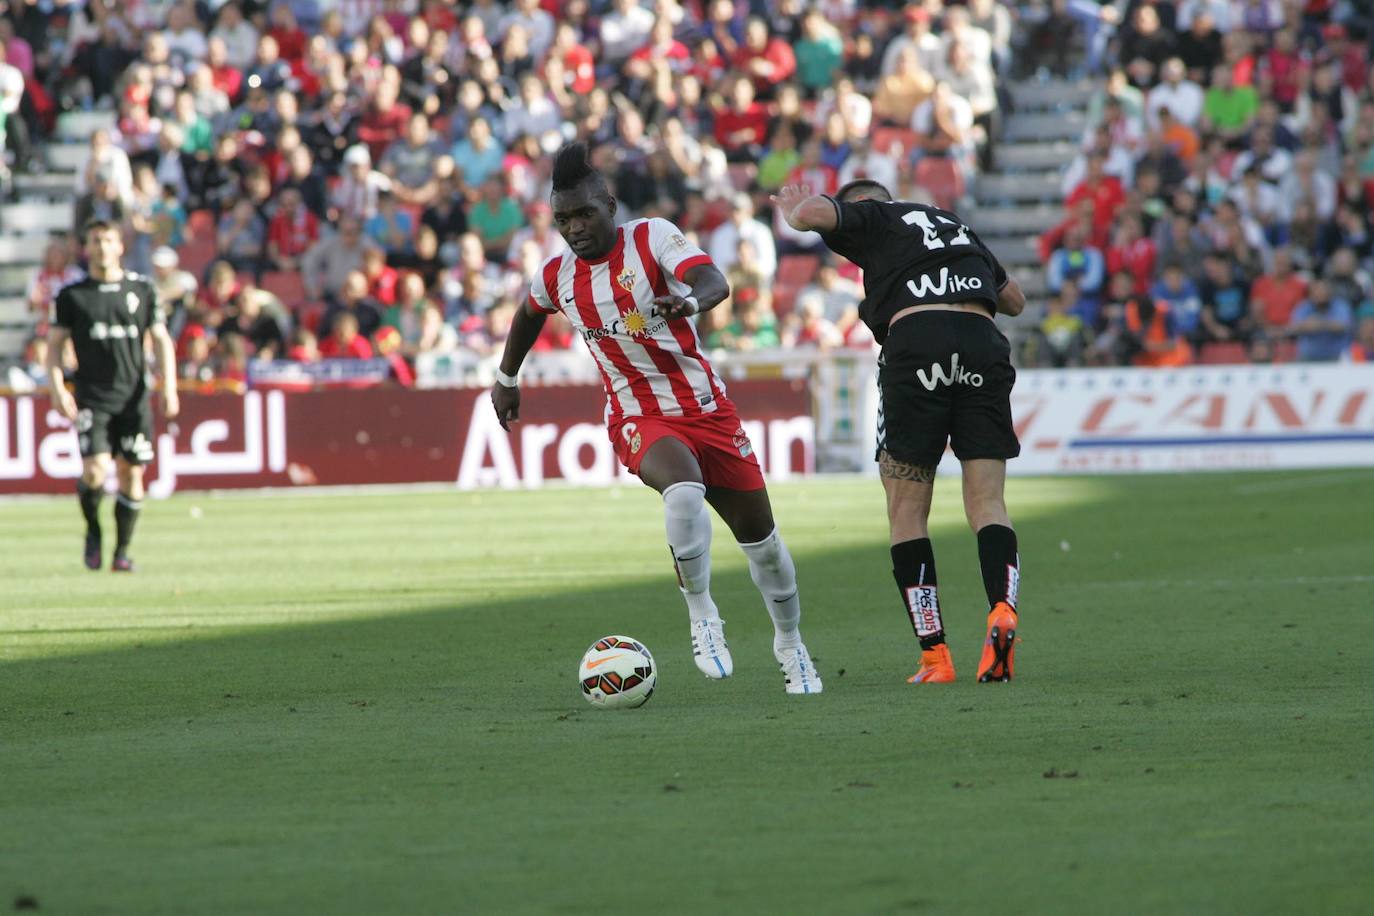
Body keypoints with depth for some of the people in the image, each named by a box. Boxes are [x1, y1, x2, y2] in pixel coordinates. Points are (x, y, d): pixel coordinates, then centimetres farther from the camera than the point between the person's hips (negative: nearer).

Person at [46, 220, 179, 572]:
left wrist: (169, 388, -1)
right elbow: (55, 344, 6)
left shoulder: (143, 290, 6)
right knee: (95, 472, -14)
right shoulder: (71, 296, 3)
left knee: (131, 475, 1)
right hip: (91, 400, -2)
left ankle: (122, 550, 14)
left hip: (133, 398, 2)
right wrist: (57, 389, -8)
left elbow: (161, 339, 9)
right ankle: (93, 531, 13)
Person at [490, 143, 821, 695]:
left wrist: (692, 301, -52)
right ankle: (703, 619, -19)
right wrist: (507, 378, 36)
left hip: (705, 408, 0)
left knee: (759, 535, 8)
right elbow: (529, 315, 24)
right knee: (684, 490, -35)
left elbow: (714, 281, -29)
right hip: (638, 418, 0)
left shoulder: (652, 237, -11)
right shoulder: (556, 277, -1)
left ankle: (790, 645, 33)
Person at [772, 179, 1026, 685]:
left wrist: (794, 209, 19)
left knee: (907, 510, 5)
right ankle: (1002, 610, -25)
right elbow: (1015, 299, 41)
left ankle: (934, 653, -1)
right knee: (987, 501, 2)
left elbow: (813, 212, -4)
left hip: (915, 342, -4)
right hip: (984, 344, 4)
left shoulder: (871, 217, 16)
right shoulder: (955, 224, 32)